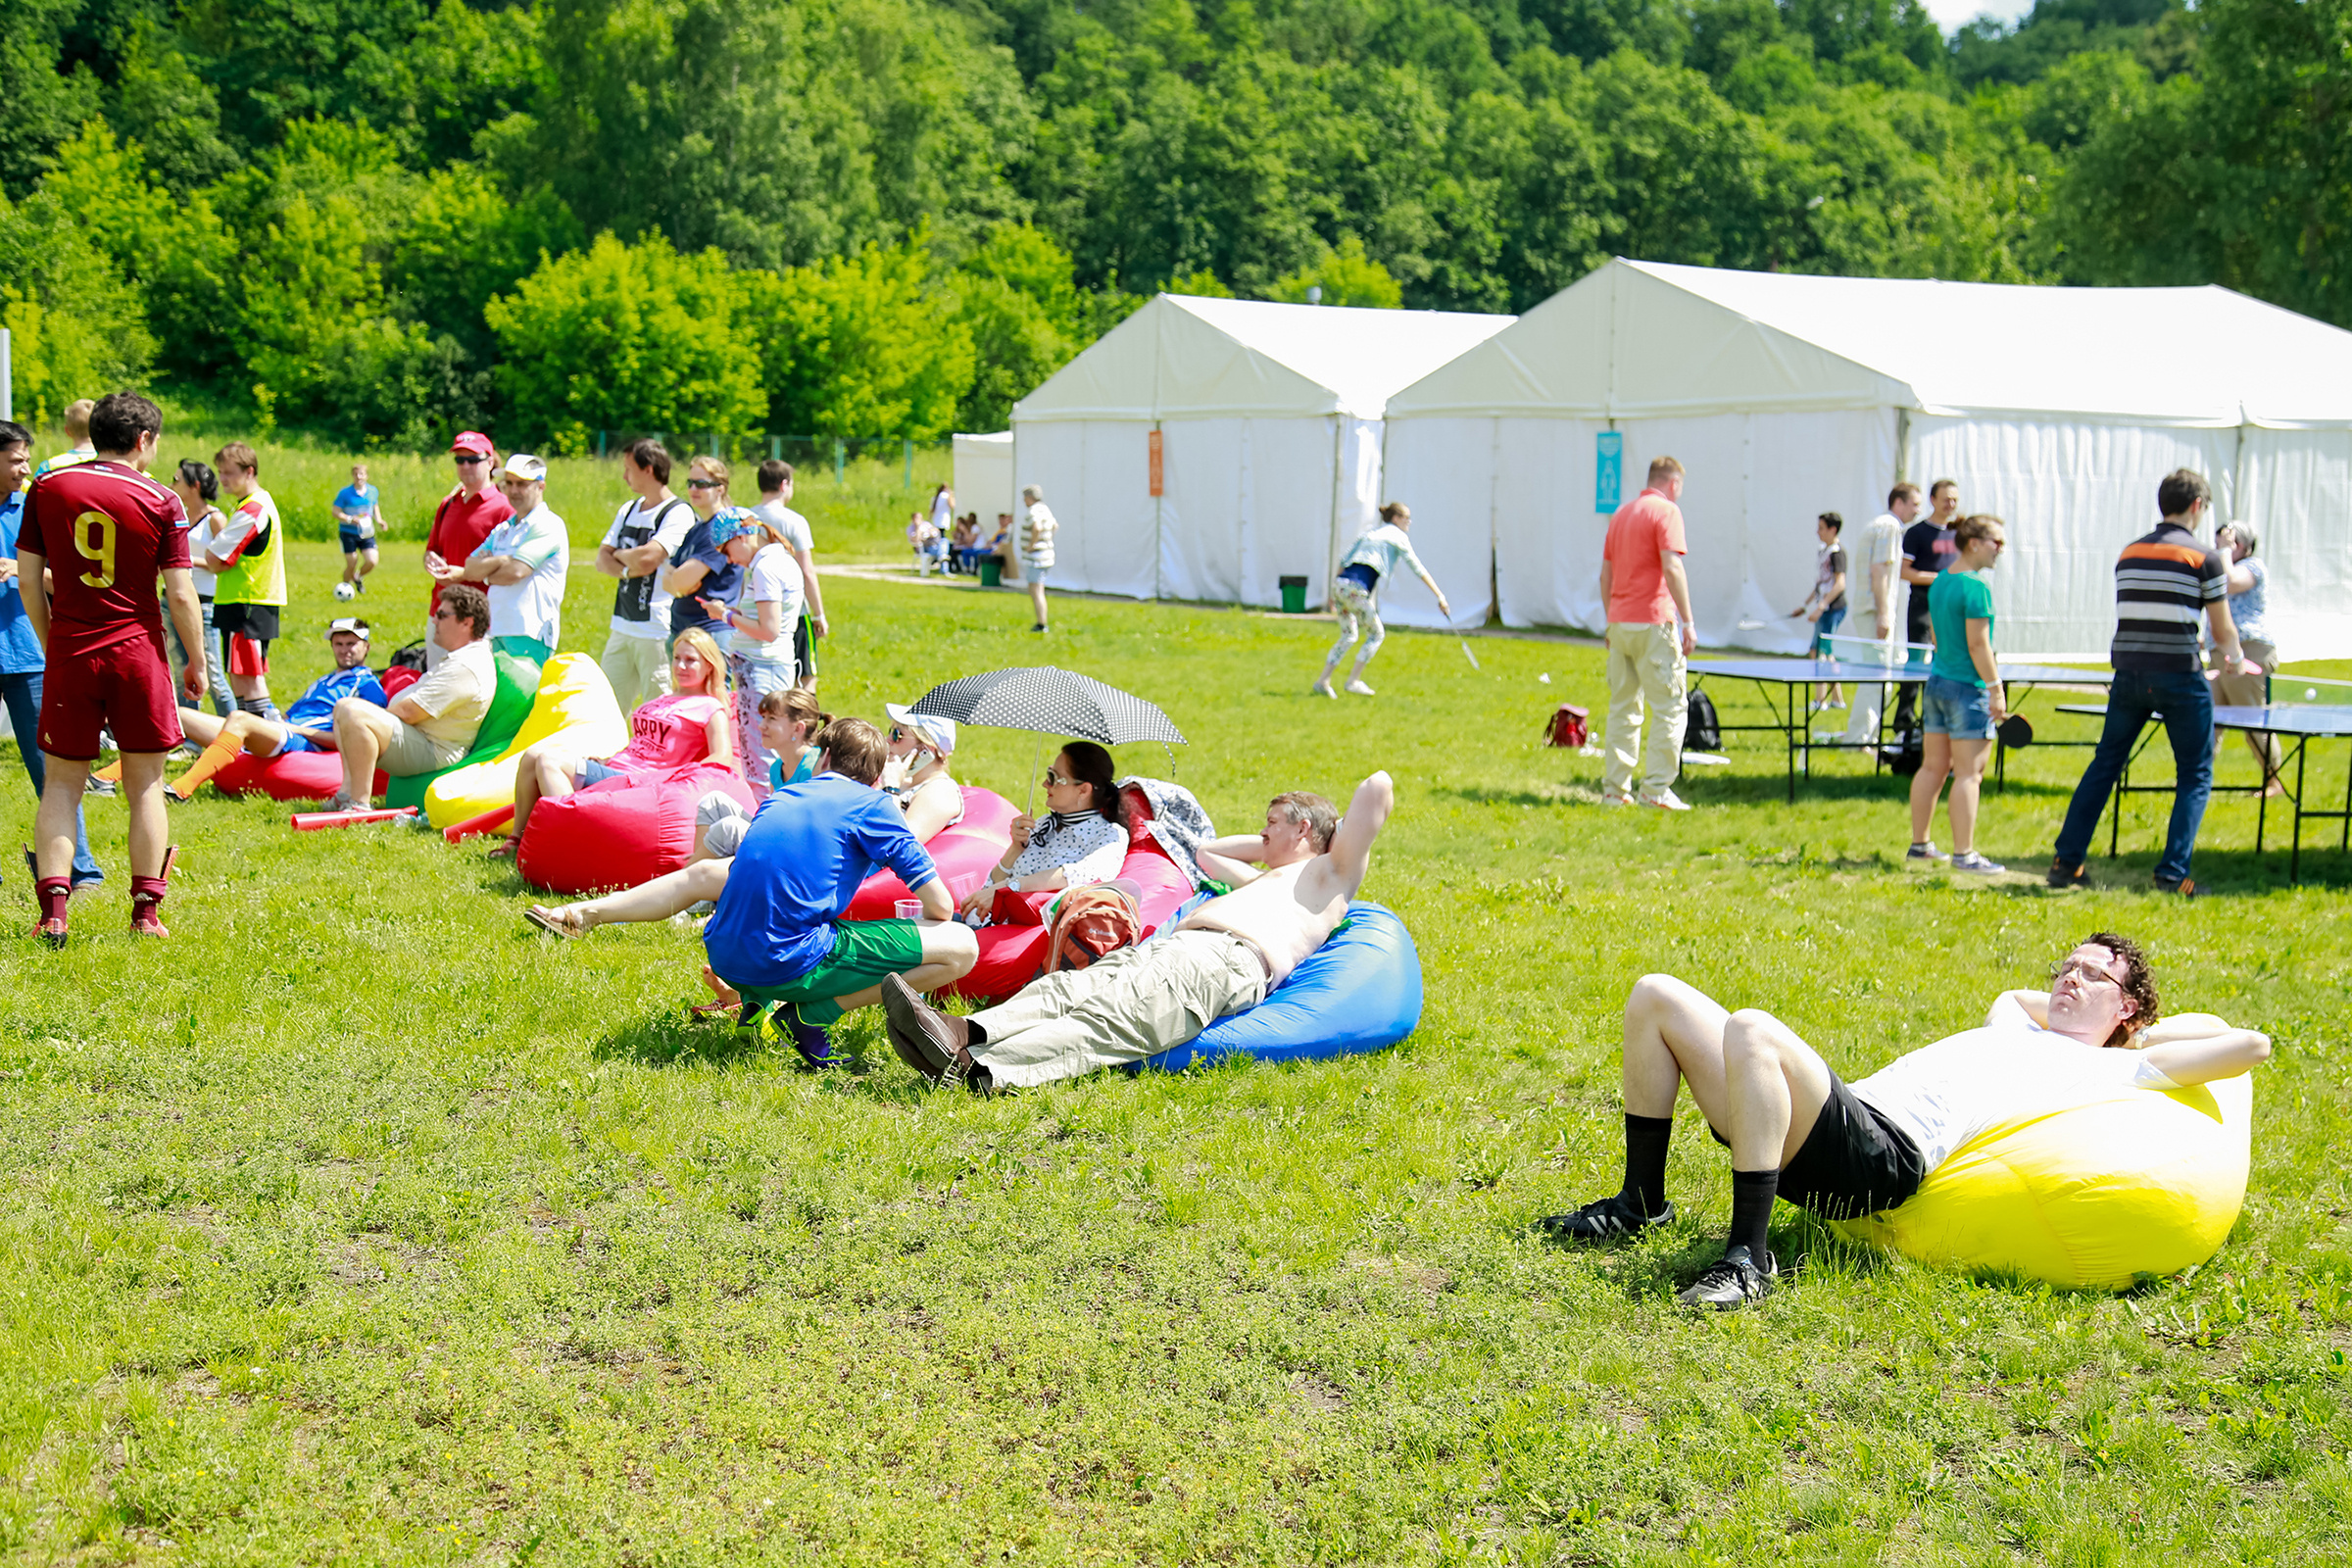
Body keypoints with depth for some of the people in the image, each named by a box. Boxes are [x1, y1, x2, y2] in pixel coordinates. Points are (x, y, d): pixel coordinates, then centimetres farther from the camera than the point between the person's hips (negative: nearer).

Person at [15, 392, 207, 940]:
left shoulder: (46, 488, 3)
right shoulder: (160, 501, -4)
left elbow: (28, 579, 4)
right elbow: (181, 595, -4)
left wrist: (50, 645, 16)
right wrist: (196, 664, 8)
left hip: (68, 653, 2)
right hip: (138, 651, -1)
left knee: (61, 785, 8)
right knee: (146, 786, 8)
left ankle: (53, 909, -3)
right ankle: (146, 911, 7)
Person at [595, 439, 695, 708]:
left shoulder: (678, 513, -10)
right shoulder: (628, 510, 16)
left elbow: (648, 557, -22)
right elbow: (602, 559, 12)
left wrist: (620, 554, -1)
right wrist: (627, 570, -9)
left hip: (658, 632, -8)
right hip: (622, 627, 8)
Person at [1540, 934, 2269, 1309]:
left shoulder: (2109, 1069, 12)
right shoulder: (2017, 1023, 35)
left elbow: (2250, 1044, 7)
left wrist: (2142, 1026, 20)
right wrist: (2067, 999, 41)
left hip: (1886, 1153, -8)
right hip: (1833, 1128, 8)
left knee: (1751, 1029, -36)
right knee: (1657, 996, 5)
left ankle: (1749, 1258, -31)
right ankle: (1641, 1204, 8)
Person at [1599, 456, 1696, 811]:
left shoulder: (1621, 514, 16)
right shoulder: (1666, 512, -7)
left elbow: (1606, 574, 18)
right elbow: (1671, 568, -17)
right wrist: (1688, 623, -17)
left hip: (1620, 622, 8)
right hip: (1652, 623, -8)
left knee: (1623, 707, 11)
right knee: (1671, 705, -3)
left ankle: (1615, 788, 10)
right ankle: (1656, 788, -9)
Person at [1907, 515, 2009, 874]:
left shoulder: (1939, 582, 11)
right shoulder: (1976, 588, -16)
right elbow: (1978, 645, -18)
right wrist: (1996, 689, -14)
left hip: (1937, 682, 9)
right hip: (1968, 688, -9)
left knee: (1932, 767, 13)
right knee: (1968, 773, -4)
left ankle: (1919, 844, 18)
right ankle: (1963, 854, -3)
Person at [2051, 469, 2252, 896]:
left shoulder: (2129, 553, 10)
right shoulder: (2204, 558, -5)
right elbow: (2223, 629, 0)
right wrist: (2235, 660, 24)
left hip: (2128, 672, 5)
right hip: (2179, 676, -4)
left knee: (2104, 765, 14)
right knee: (2195, 776, 7)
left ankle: (2066, 861, 11)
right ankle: (2172, 873, -1)